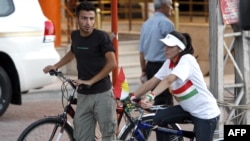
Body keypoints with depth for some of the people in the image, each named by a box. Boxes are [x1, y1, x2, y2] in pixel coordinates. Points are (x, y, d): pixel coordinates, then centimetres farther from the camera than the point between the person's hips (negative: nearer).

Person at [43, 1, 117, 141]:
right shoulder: (75, 36, 7)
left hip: (102, 94, -5)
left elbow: (112, 63, -19)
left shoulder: (101, 36, -10)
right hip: (83, 95, 5)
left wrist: (91, 81, -19)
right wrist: (55, 66, 20)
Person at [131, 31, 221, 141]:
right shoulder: (169, 63, 1)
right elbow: (152, 82, -2)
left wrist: (150, 97, -49)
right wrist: (133, 97, -12)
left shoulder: (187, 59, -22)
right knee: (159, 118, -11)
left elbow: (168, 80, -37)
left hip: (205, 112, -7)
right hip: (187, 108, 8)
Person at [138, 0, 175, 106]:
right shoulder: (166, 23, -12)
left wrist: (144, 71, 23)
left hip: (150, 66, 8)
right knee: (165, 102, -6)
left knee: (157, 99, 15)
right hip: (163, 66, -8)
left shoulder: (146, 24, 12)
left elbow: (142, 51, 15)